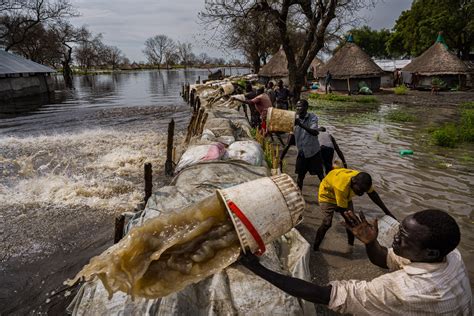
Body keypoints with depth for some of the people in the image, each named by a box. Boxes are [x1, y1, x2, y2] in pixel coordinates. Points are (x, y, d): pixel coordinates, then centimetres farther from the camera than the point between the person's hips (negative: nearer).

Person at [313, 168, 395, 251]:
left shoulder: (362, 180, -26)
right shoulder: (342, 187, -44)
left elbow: (373, 194, -8)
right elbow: (343, 210, -33)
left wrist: (387, 212, -5)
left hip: (345, 197, 6)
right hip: (327, 194, -6)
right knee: (327, 223, -17)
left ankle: (351, 245, 17)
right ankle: (315, 248, -2)